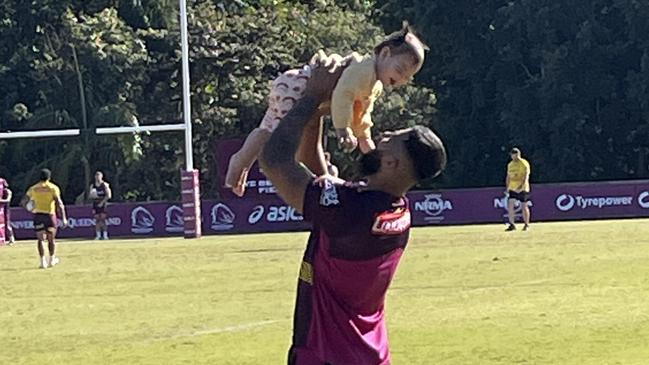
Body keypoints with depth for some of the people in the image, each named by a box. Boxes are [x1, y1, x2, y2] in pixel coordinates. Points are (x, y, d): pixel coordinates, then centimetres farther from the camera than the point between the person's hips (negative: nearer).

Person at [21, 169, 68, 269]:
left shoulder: (33, 188, 4)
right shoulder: (53, 188, -3)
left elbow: (23, 202, 6)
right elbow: (59, 204, -11)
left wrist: (29, 208, 25)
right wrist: (64, 218, -10)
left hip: (38, 215, 1)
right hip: (50, 215, -1)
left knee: (40, 239, 5)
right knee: (51, 239, 15)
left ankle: (43, 261, -3)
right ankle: (52, 260, 22)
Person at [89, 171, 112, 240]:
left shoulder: (105, 185, -2)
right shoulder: (92, 186, 11)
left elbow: (108, 195, -7)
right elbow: (89, 196, 13)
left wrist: (102, 202, -15)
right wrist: (92, 195, -12)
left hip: (103, 204, -4)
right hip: (95, 204, 4)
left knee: (103, 219, -9)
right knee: (97, 220, 1)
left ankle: (105, 235, -6)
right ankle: (98, 235, 3)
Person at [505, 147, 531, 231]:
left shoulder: (524, 163, -6)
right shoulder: (510, 164, 14)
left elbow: (526, 176, -15)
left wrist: (521, 185, -27)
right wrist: (507, 187, 14)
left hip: (522, 189, -5)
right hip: (512, 188, 5)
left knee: (524, 207, 0)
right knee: (510, 205, -7)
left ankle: (527, 225, 13)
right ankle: (512, 225, -2)